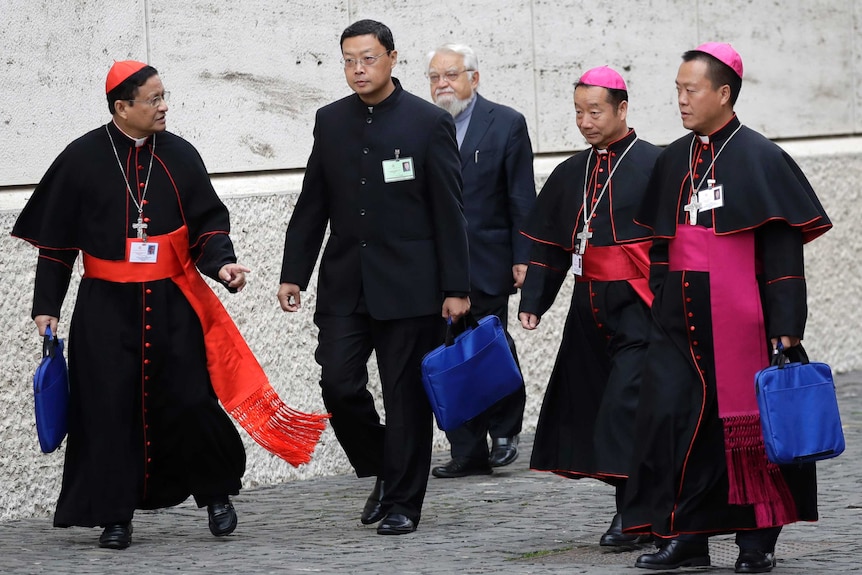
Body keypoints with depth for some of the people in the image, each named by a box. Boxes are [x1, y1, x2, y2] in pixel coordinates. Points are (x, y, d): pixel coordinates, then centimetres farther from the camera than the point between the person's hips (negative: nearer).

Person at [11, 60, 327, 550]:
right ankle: (114, 515, 8)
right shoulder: (83, 159, -2)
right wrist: (46, 306, 0)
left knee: (189, 401, -2)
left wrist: (221, 263, -11)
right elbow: (56, 239, 2)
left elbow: (209, 221, 9)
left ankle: (215, 492, 19)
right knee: (111, 408, -3)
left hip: (172, 303, 1)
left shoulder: (180, 156, 4)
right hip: (106, 307, -1)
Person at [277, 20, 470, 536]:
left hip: (409, 285, -4)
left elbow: (449, 211, -5)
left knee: (406, 395, 1)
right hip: (345, 283, 4)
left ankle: (402, 501, 11)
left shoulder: (429, 122, -4)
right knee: (339, 385, -5)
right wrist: (294, 274, 6)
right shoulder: (330, 122, 8)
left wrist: (456, 287, -8)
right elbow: (312, 205, 12)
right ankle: (383, 471, 19)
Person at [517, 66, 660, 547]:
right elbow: (548, 244, 18)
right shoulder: (572, 174, 13)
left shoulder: (654, 165, -6)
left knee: (626, 404, -15)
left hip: (638, 308, -7)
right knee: (586, 400, 8)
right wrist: (533, 300, 9)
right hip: (590, 308, 7)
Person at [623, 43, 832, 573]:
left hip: (739, 320, -5)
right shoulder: (674, 161, 11)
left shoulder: (760, 158, -6)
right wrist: (659, 313, 14)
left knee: (747, 424, 1)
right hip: (681, 321, 5)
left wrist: (785, 325, -15)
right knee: (670, 416, -4)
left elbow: (783, 250, -9)